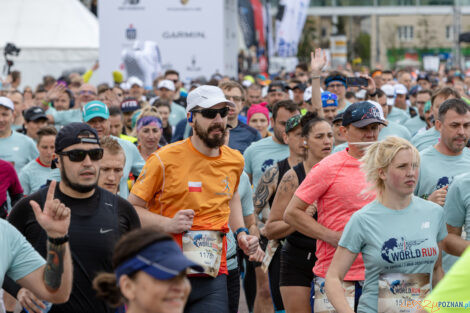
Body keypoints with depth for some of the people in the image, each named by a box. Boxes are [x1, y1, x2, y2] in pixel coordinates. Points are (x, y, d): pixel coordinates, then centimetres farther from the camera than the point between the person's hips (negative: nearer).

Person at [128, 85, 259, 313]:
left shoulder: (235, 161, 10)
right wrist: (167, 224, -17)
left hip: (213, 275, 3)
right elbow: (131, 208, -2)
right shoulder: (165, 159, -5)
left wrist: (240, 232, 17)